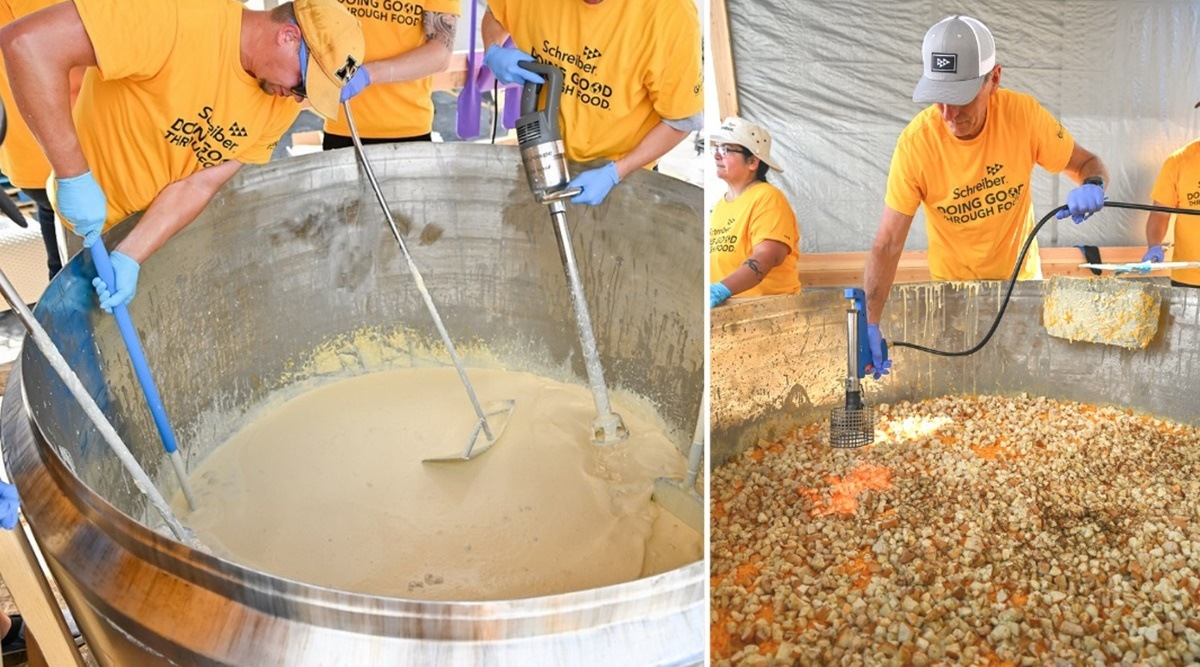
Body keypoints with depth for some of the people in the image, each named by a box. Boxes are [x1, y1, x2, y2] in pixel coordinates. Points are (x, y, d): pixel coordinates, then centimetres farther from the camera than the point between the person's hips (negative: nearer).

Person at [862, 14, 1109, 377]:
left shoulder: (1024, 114, -20)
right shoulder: (916, 142, -25)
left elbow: (1087, 163, -4)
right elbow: (887, 245, -24)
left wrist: (1091, 186, -29)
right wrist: (869, 325, -34)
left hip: (1022, 278, 2)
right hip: (954, 290, -2)